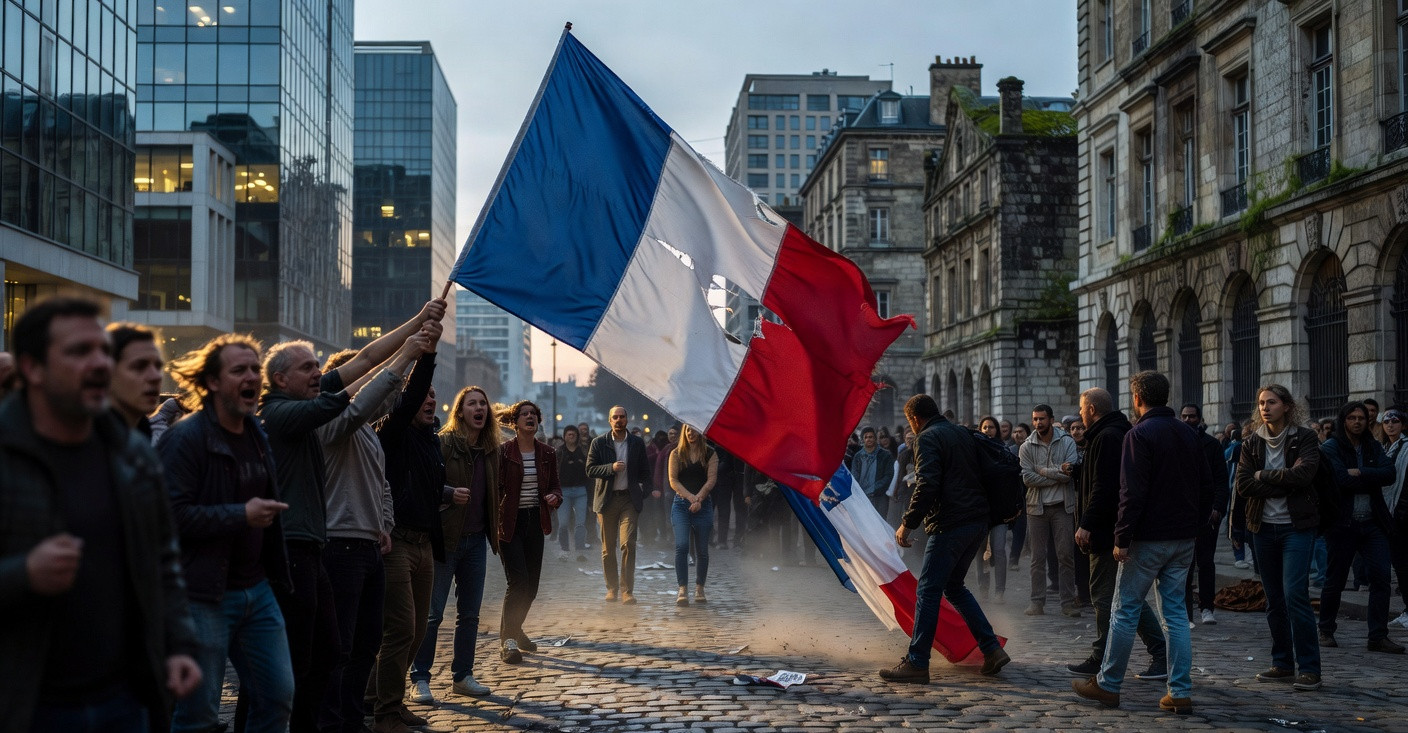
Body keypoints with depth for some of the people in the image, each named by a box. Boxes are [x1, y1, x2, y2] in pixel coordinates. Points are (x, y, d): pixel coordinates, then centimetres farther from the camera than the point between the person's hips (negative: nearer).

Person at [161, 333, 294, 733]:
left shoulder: (257, 434, 12)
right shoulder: (185, 438, -13)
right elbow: (171, 514, -23)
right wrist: (242, 515, -21)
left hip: (257, 590, 8)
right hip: (205, 595, -7)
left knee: (278, 697, 9)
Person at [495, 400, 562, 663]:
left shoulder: (546, 452, 6)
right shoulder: (503, 451, -8)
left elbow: (555, 484, 14)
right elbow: (495, 488, -8)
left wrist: (555, 496, -8)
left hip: (535, 522, 5)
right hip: (509, 523, -5)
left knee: (531, 585, 9)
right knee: (518, 581, -15)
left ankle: (514, 630, 30)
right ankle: (507, 639, -4)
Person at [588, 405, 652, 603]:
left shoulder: (637, 443, 7)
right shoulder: (599, 443, 3)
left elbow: (645, 471, 14)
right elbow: (590, 469, -1)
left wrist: (641, 489, 0)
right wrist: (611, 468, -16)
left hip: (629, 499, 0)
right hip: (606, 499, 0)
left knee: (628, 544, -12)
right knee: (608, 547, 5)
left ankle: (627, 590, -9)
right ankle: (612, 588, 17)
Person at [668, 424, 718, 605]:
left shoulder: (710, 454, 6)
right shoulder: (676, 453, 6)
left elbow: (711, 480, -2)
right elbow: (673, 480, -1)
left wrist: (699, 498, -15)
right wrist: (691, 497, -12)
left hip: (703, 505, 1)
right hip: (681, 504, -1)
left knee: (702, 550, 3)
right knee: (681, 546, -15)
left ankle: (699, 590, 15)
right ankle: (683, 590, -13)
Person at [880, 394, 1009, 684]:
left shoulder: (928, 438, -6)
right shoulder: (962, 433, 19)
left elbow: (927, 485, -19)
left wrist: (908, 523, -13)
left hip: (950, 524, -9)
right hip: (978, 521, 9)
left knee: (928, 591, -3)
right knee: (954, 585, 20)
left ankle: (916, 663, -3)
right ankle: (992, 650, 15)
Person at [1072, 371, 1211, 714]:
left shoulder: (1139, 435, -12)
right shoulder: (1187, 433, 10)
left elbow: (1133, 493, -18)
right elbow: (1206, 485, 13)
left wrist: (1122, 538, -14)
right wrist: (1195, 525, 17)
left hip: (1148, 539, -7)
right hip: (1184, 539, 7)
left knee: (1125, 611, 3)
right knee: (1175, 612, 9)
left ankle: (1107, 685, 10)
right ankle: (1181, 693, 6)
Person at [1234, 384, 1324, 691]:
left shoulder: (1305, 438, -2)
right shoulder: (1252, 443, 7)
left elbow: (1304, 474, -19)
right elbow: (1242, 485, -5)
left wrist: (1264, 475, -10)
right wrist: (1284, 482, -13)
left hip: (1297, 527, -4)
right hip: (1264, 527, 4)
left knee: (1295, 594, -14)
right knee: (1274, 600, 9)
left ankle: (1309, 668, -8)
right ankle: (1283, 665, 18)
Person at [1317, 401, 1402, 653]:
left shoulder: (1373, 447, 11)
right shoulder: (1330, 448, -4)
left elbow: (1389, 474, -6)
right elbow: (1342, 480, -19)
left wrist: (1359, 473, -16)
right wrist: (1372, 479, -9)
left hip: (1372, 523, 4)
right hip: (1342, 524, -4)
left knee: (1381, 577, -4)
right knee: (1335, 580, 5)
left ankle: (1378, 636, 1)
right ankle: (1326, 630, 22)